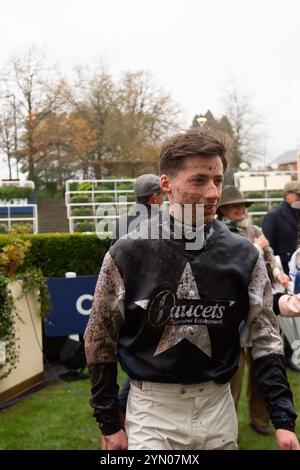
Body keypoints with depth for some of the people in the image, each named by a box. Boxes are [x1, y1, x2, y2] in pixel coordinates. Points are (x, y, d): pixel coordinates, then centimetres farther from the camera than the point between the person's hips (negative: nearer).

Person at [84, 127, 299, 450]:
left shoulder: (243, 255, -4)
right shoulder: (128, 254, -10)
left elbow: (264, 338, 2)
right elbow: (100, 341, -2)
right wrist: (109, 424, 0)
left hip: (218, 407, 3)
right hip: (152, 411, -2)